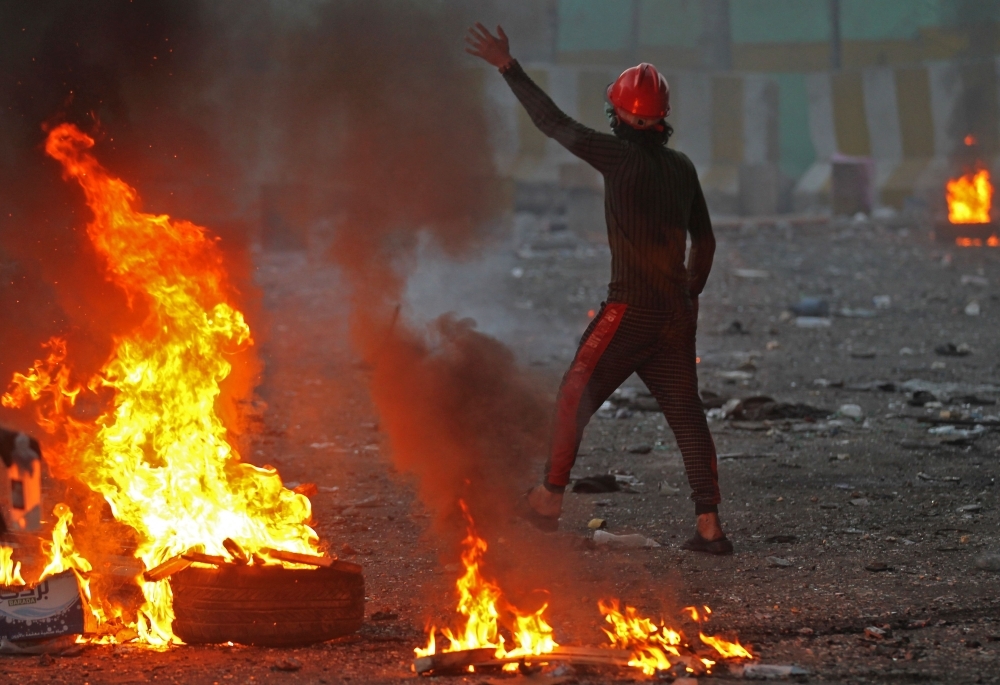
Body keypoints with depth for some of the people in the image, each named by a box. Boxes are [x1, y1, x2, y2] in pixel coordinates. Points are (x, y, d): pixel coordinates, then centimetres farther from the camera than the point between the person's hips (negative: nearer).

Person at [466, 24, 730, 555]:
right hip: (676, 313, 6)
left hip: (630, 308, -6)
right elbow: (704, 239, 18)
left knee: (575, 396, 8)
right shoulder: (681, 168, 9)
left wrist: (508, 68, -1)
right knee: (686, 412, 5)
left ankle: (549, 500, 11)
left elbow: (555, 124, -7)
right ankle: (709, 526, 0)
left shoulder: (621, 156, -10)